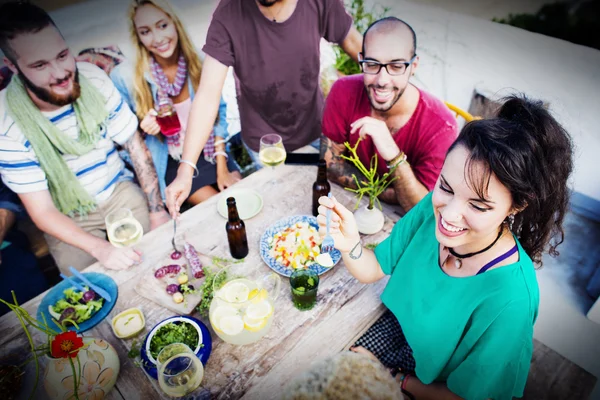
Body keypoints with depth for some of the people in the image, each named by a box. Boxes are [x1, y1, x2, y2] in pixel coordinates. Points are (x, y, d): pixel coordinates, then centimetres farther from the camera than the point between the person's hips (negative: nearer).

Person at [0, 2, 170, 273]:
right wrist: (101, 249, -34)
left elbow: (135, 146, -7)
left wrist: (157, 210, -15)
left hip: (120, 190, 2)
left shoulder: (94, 78, -14)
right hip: (67, 218, -2)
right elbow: (42, 213, -18)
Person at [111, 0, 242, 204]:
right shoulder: (127, 77, -13)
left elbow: (218, 114, -1)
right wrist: (143, 127, -24)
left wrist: (222, 168, -7)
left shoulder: (198, 64, -7)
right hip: (170, 163, -2)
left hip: (209, 153, 3)